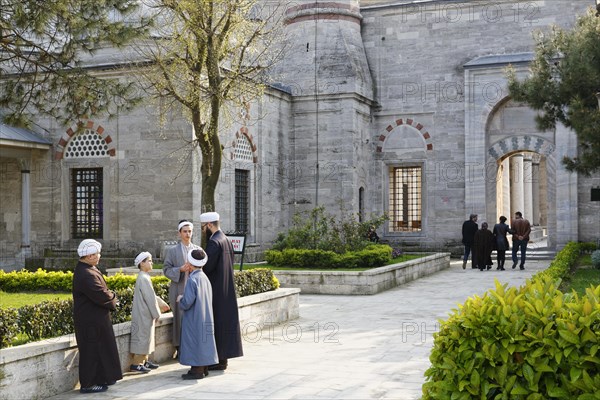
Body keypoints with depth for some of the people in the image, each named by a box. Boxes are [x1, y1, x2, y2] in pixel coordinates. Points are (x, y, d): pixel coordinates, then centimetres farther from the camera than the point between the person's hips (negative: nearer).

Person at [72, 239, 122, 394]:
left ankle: (101, 378, 30)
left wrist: (109, 296, -4)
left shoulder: (87, 269, 8)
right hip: (91, 321, -11)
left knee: (101, 349, 19)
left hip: (95, 319, 11)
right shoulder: (86, 275, -27)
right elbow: (102, 296, -28)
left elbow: (101, 290, 14)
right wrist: (113, 299, -7)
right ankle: (88, 384, 11)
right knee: (92, 351, 0)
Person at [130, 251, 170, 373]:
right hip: (143, 314, -10)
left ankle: (144, 361, 23)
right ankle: (135, 364, 1)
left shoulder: (144, 277, 11)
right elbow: (150, 298, -20)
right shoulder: (144, 279, -20)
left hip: (145, 314, 10)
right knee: (142, 336, -4)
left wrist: (161, 303, 26)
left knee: (146, 337, 15)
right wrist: (156, 313, -14)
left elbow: (152, 295, 22)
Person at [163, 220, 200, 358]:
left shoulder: (197, 249, 11)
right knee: (180, 318, -3)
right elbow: (166, 269, 0)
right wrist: (180, 269, -17)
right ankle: (180, 347, 5)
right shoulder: (172, 250, 4)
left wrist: (195, 269, -9)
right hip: (179, 290, -2)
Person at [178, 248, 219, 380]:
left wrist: (180, 299, -2)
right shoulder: (205, 277, 5)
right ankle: (203, 369, 23)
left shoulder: (192, 279, -19)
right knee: (203, 341, 15)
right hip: (206, 318, 8)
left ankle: (197, 371, 2)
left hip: (194, 319, -8)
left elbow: (187, 302, -24)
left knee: (195, 342, -1)